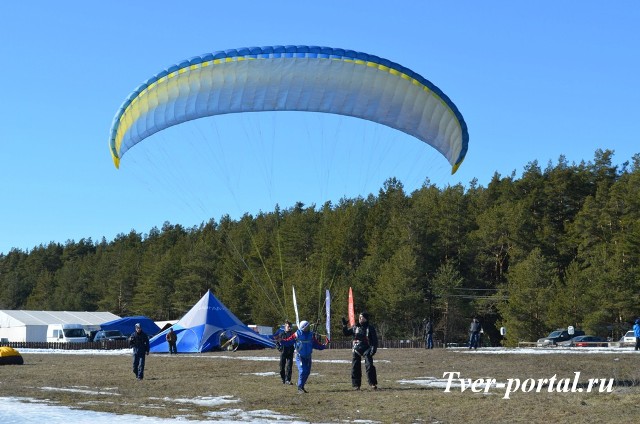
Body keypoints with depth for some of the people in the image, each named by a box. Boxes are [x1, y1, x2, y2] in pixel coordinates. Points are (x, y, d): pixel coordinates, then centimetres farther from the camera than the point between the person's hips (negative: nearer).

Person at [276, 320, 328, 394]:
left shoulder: (311, 335, 3)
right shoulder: (297, 335, -10)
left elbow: (316, 345, 8)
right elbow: (288, 341, -12)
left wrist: (324, 346, -4)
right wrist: (281, 341, -26)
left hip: (308, 357, 5)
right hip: (300, 357, -5)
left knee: (307, 372, 9)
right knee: (302, 371, -16)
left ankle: (301, 387, 25)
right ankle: (300, 388, -9)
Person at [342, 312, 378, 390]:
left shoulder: (370, 328, 0)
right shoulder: (355, 327, 8)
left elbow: (375, 339, -1)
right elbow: (346, 333, 18)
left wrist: (374, 348, -13)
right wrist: (344, 325, 2)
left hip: (366, 350, -3)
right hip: (356, 350, 3)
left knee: (369, 366, -12)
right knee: (355, 367, 2)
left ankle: (373, 384, -6)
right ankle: (356, 385, 9)